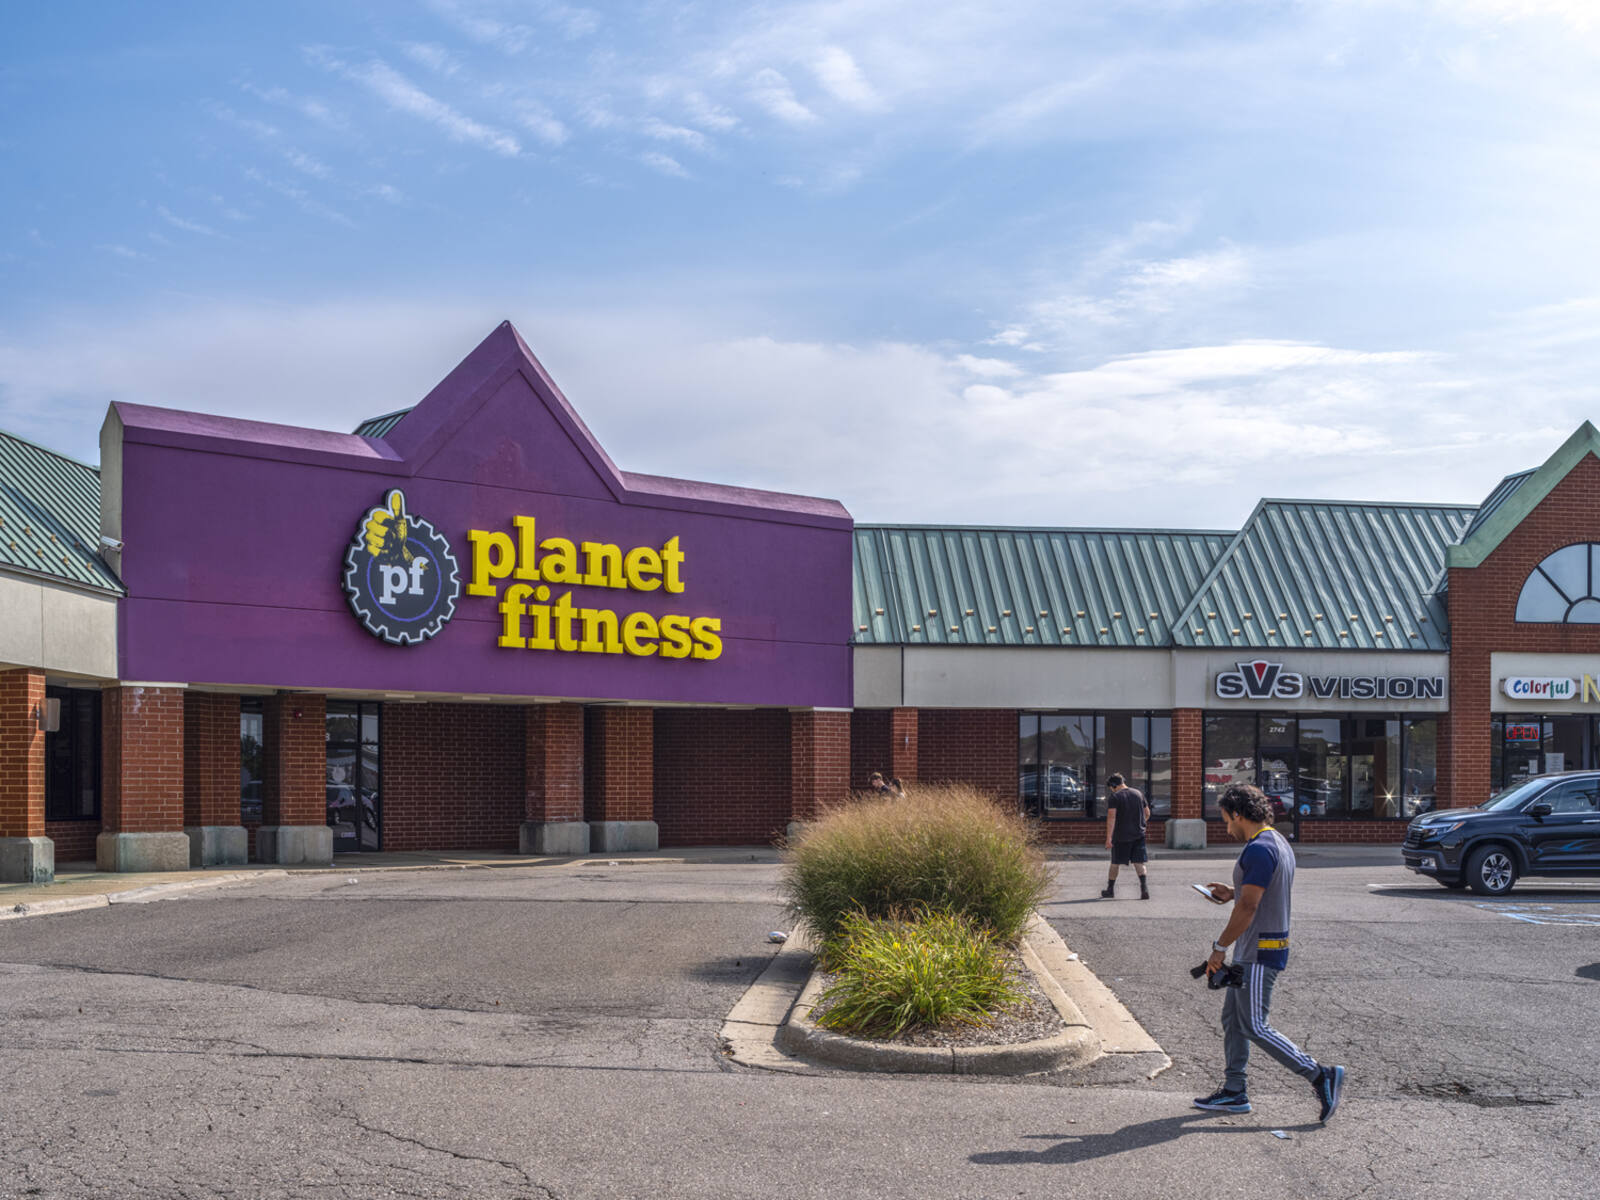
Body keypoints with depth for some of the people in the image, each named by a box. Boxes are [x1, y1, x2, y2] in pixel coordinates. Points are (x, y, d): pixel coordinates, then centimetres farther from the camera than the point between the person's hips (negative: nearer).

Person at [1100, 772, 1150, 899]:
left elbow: (1111, 817, -18)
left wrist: (1108, 838, -20)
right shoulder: (1138, 793, 7)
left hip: (1121, 836, -4)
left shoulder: (1114, 797, -10)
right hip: (1138, 834, 4)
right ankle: (1144, 888, -15)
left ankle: (1110, 889, 23)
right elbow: (1147, 813, 14)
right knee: (1139, 862, 2)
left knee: (1115, 862, 11)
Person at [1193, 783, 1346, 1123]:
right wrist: (1232, 893, 18)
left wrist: (1219, 948, -17)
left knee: (1255, 1027, -5)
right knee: (1232, 1019, 14)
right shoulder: (1279, 843, 12)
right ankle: (1234, 1091, 19)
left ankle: (1321, 1076, -2)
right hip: (1251, 953, 10)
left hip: (1259, 954, -10)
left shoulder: (1259, 849, -20)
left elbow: (1248, 908, -23)